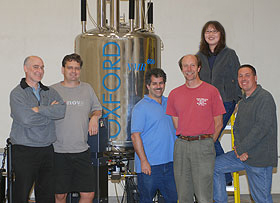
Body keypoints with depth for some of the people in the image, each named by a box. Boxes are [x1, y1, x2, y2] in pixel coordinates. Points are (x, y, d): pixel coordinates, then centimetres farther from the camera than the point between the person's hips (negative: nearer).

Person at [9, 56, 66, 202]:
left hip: (47, 150, 5)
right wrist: (49, 112, -5)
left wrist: (38, 109, -13)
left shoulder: (50, 92, 13)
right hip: (24, 151, -5)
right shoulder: (17, 93, -2)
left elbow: (61, 110, -5)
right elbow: (25, 119, -17)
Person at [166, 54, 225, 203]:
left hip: (203, 145, -4)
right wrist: (184, 142, 9)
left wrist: (206, 143, 2)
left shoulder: (211, 91, 0)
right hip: (181, 146, 4)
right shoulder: (174, 94, 10)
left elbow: (218, 123, 3)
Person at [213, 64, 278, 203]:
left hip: (260, 158, -8)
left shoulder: (265, 98, -12)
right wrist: (238, 147, -5)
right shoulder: (242, 102, 16)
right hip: (242, 154, 8)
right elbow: (237, 127, 15)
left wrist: (241, 149, -17)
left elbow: (262, 127, -20)